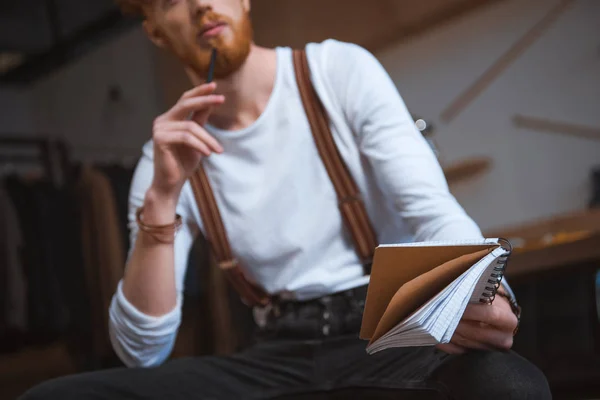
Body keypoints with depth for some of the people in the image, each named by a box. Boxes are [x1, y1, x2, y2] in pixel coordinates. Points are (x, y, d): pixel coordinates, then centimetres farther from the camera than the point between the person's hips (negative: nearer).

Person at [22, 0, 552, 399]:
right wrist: (162, 196, -13)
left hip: (393, 336, -2)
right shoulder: (171, 153, 7)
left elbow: (433, 211, -7)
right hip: (280, 355, 3)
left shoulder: (341, 70, 3)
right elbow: (142, 351, -1)